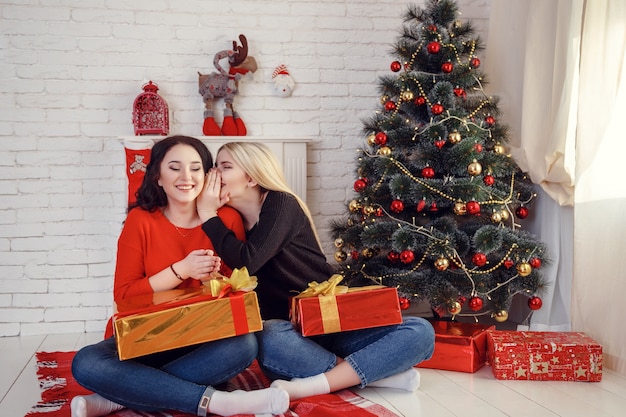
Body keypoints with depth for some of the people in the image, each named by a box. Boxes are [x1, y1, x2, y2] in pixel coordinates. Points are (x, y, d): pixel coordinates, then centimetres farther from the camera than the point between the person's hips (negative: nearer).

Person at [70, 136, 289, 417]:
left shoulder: (227, 219, -1)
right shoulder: (141, 220, -5)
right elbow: (123, 295, -9)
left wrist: (215, 279, -18)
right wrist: (181, 270, -20)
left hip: (204, 341, 1)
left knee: (244, 345, -32)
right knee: (86, 364, -30)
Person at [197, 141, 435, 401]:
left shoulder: (281, 204, -8)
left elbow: (247, 262, -22)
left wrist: (208, 214, -13)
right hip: (289, 330, 1)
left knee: (420, 331, -23)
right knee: (268, 339, -37)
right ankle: (374, 373, -23)